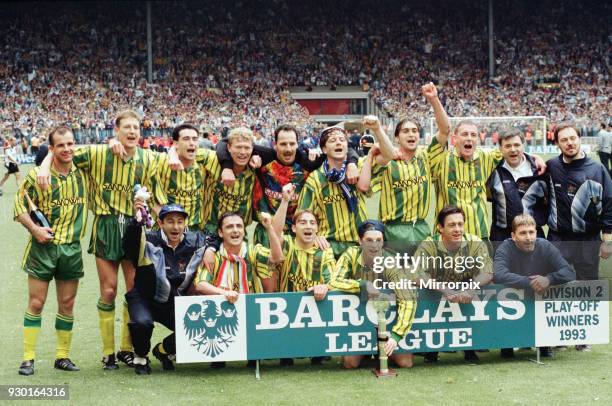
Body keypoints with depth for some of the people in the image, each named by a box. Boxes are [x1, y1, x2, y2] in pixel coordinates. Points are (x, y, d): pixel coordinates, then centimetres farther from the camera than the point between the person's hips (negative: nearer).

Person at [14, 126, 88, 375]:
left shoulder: (83, 173, 1)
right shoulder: (37, 175, -7)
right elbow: (19, 205, -2)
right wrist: (34, 229, -14)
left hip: (72, 248, 3)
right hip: (43, 246, -3)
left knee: (67, 304, 7)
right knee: (36, 302, 0)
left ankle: (63, 356, 18)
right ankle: (28, 358, 6)